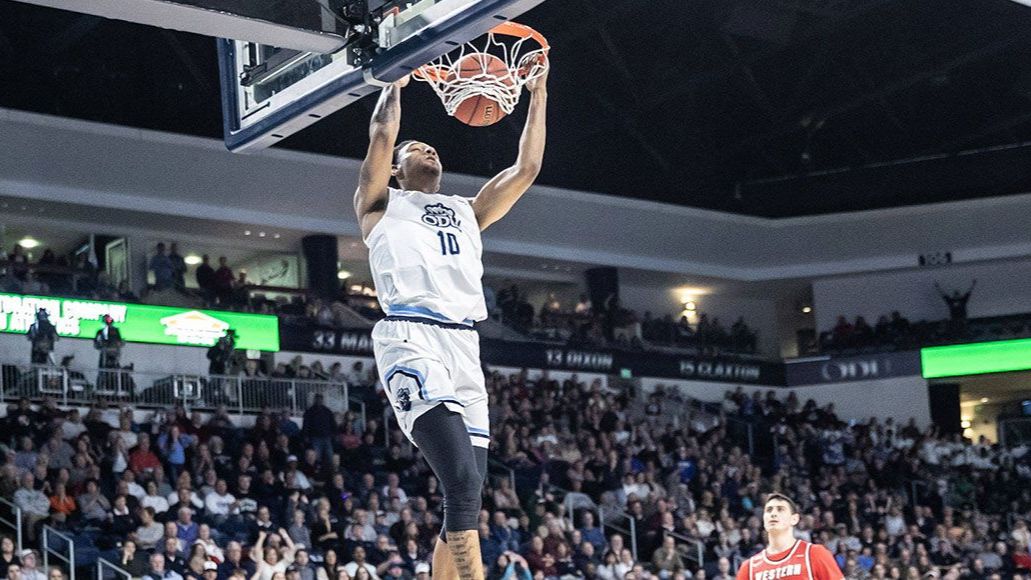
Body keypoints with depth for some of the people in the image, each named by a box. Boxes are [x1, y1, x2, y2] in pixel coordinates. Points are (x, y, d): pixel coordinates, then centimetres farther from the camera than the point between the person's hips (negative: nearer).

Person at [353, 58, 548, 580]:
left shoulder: (467, 212, 32)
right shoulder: (382, 204, 19)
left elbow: (527, 167, 27)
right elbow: (381, 135, 5)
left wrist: (537, 98, 26)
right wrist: (397, 79, 18)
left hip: (464, 346, 6)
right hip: (412, 340, -6)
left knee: (466, 492, 1)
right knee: (463, 483, -24)